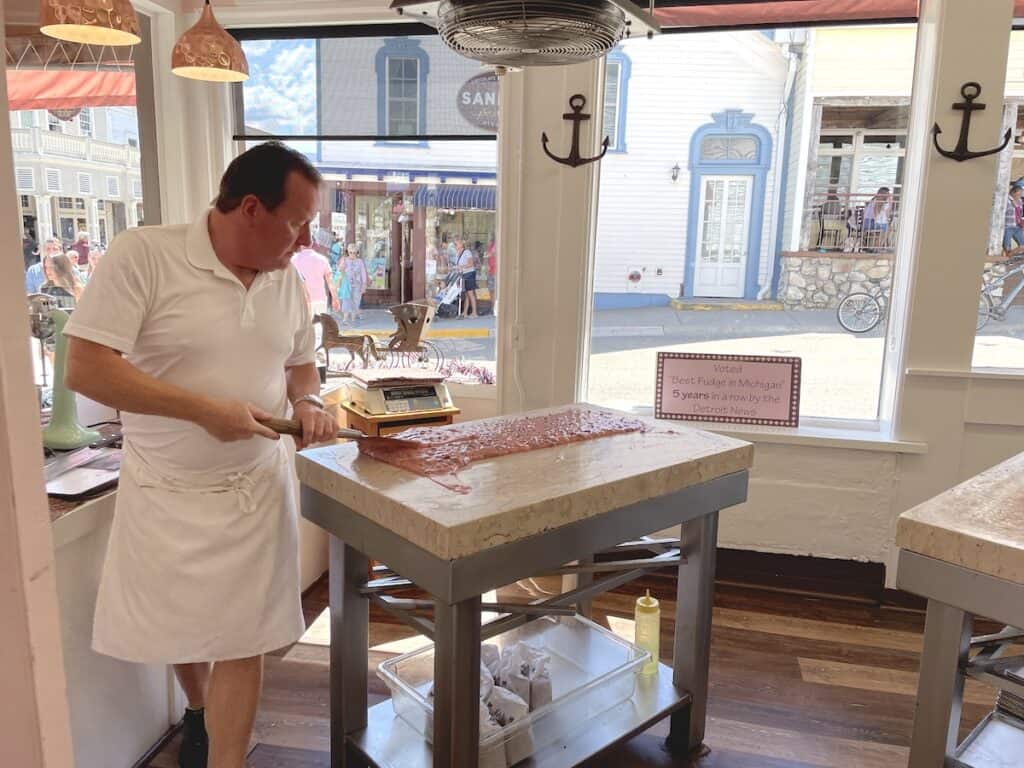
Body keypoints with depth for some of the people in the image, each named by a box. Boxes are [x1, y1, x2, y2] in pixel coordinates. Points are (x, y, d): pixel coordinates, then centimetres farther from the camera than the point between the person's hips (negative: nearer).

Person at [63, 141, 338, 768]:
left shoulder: (286, 276, 1)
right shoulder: (144, 254, -16)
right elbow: (85, 368, -19)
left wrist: (308, 403, -9)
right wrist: (203, 409, -23)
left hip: (256, 487, 3)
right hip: (167, 491, -2)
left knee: (242, 637, 4)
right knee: (180, 628, 19)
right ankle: (200, 712, 50)